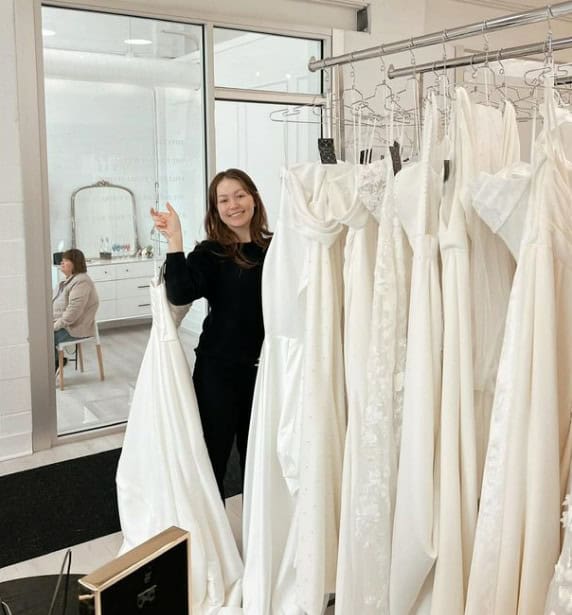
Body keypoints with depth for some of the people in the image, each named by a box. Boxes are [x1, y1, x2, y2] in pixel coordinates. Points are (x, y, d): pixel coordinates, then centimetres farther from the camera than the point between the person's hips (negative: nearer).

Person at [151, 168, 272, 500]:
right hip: (218, 370, -3)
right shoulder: (210, 253, -5)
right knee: (213, 455, 6)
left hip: (264, 369, 3)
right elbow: (180, 294, -23)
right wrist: (175, 240, -26)